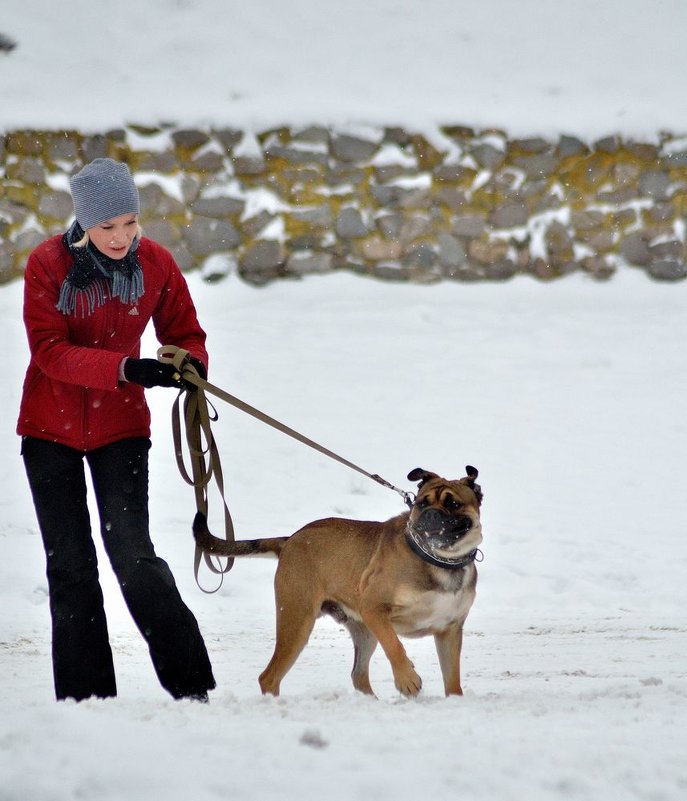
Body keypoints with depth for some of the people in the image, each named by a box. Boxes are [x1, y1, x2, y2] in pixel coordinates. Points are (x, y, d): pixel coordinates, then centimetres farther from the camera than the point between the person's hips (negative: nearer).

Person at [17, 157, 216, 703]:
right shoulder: (48, 265, -14)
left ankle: (191, 684, -6)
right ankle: (84, 696, 10)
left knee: (131, 550, -11)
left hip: (120, 426, 0)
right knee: (69, 563, 4)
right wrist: (125, 368, -32)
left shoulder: (155, 263, -8)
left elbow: (184, 331, 2)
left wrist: (189, 365, -22)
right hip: (51, 427, 0)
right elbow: (50, 352, -19)